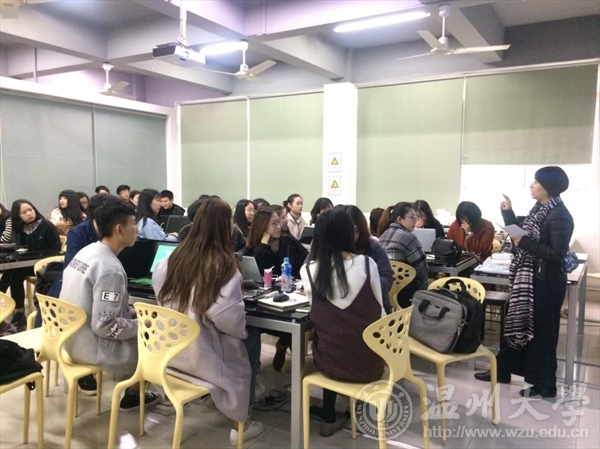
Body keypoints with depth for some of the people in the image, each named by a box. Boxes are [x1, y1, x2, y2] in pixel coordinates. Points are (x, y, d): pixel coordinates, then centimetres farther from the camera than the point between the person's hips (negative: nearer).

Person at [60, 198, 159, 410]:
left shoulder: (86, 251, 2)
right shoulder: (110, 268, -27)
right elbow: (105, 326, -28)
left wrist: (134, 318, 9)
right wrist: (142, 325, -14)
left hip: (73, 337, 9)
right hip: (92, 346, -9)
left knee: (135, 318, 21)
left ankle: (132, 388, 31)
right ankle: (133, 395, 25)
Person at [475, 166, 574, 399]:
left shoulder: (560, 216, -19)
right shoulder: (538, 210, 9)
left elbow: (557, 253, -23)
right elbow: (522, 234, 13)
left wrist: (524, 243, -22)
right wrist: (508, 212, 5)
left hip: (545, 282, -9)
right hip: (527, 278, 9)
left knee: (541, 330, 3)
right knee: (515, 323, 16)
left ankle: (544, 384, 19)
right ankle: (502, 370, 29)